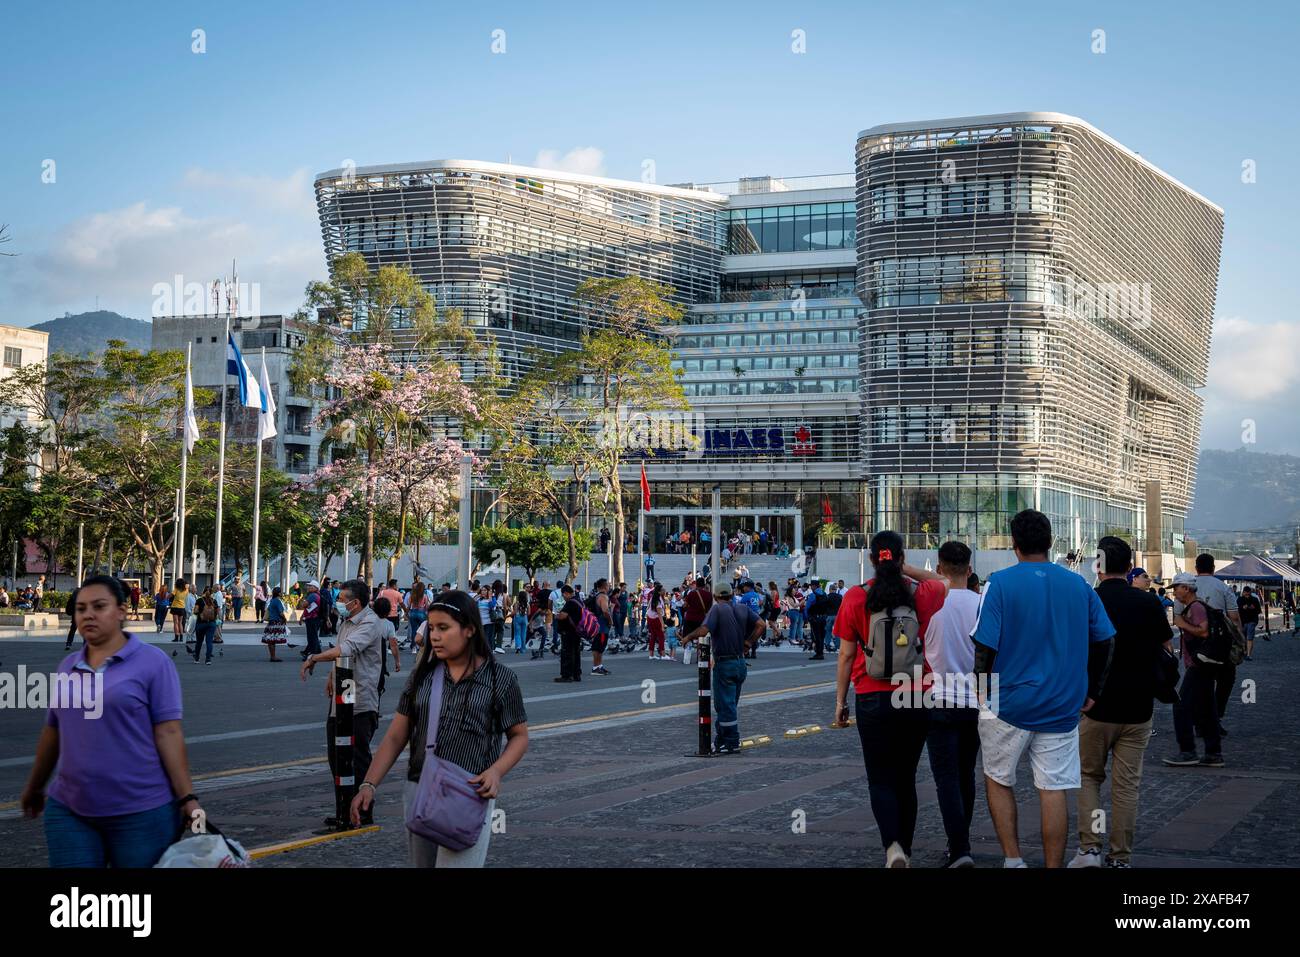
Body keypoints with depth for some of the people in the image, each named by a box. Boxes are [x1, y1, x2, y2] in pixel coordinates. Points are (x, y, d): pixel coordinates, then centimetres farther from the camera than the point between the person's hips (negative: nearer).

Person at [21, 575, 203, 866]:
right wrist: (34, 787, 26)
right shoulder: (67, 666, 10)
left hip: (141, 812, -4)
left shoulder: (152, 662, -5)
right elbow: (53, 732, 19)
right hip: (68, 811, 4)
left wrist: (187, 798, -14)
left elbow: (168, 733, -9)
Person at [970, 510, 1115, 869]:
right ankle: (1054, 866, 7)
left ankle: (1013, 859, 9)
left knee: (998, 780, 14)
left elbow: (985, 646, -12)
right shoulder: (1078, 584, 4)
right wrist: (1089, 691, 18)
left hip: (1010, 703, -3)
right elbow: (1103, 641, 9)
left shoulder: (1000, 583, -9)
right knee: (1054, 789, 5)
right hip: (1062, 707, 3)